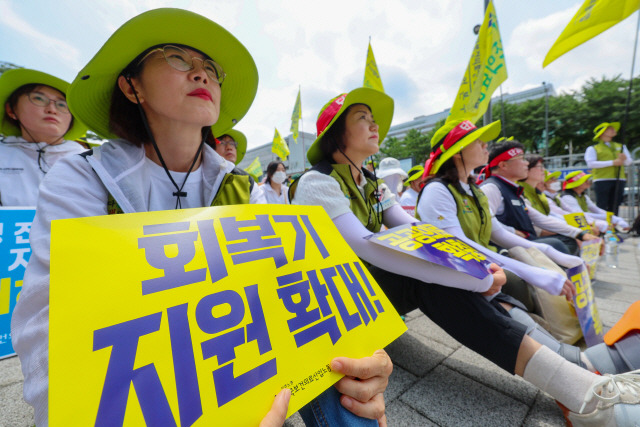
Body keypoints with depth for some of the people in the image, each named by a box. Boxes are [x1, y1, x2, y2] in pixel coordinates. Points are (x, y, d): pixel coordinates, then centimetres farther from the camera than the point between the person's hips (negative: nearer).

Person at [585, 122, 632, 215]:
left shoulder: (621, 146, 22)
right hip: (602, 180, -5)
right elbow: (591, 163, -9)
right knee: (601, 207, -8)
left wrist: (624, 159, -8)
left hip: (619, 180, 5)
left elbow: (628, 162, 15)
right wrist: (612, 162, -13)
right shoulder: (593, 149, 5)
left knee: (615, 206, 5)